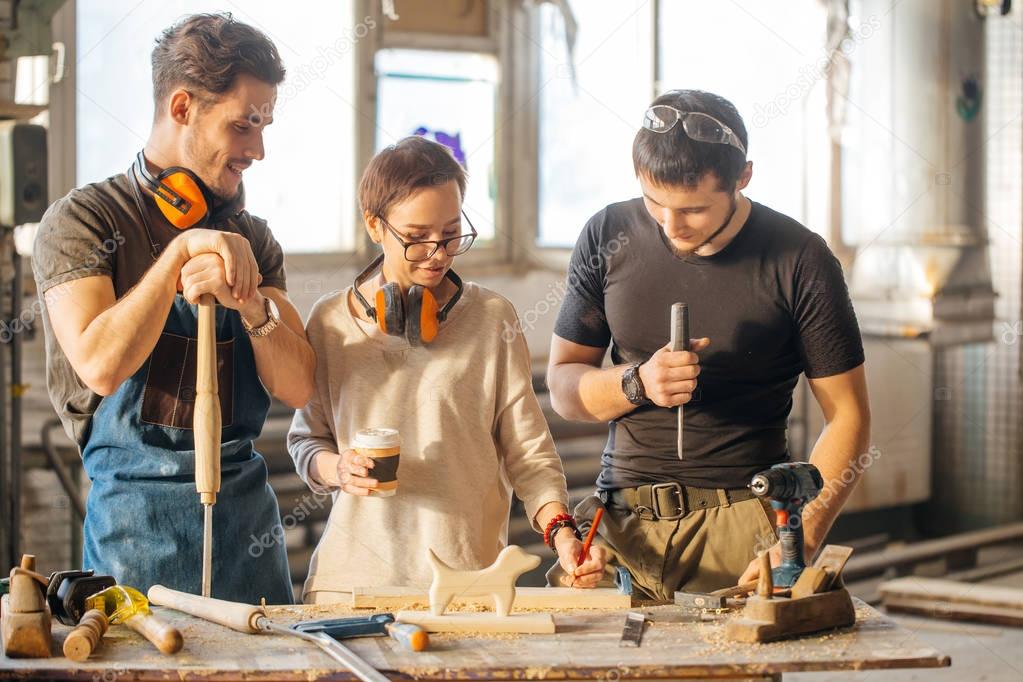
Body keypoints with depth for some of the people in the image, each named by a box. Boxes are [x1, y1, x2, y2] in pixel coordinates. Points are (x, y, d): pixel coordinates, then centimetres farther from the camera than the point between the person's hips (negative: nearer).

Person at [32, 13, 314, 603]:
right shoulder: (85, 219, -4)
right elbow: (100, 365, -18)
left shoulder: (251, 238, 11)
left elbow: (298, 388, 2)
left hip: (247, 504, 5)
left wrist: (249, 302, -15)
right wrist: (182, 251, -17)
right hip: (138, 508, -5)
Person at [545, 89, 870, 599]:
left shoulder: (798, 261, -3)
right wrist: (637, 382, -10)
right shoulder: (609, 238, 5)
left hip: (745, 521, -2)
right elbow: (562, 386, 12)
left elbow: (847, 417, 0)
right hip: (622, 521, 2)